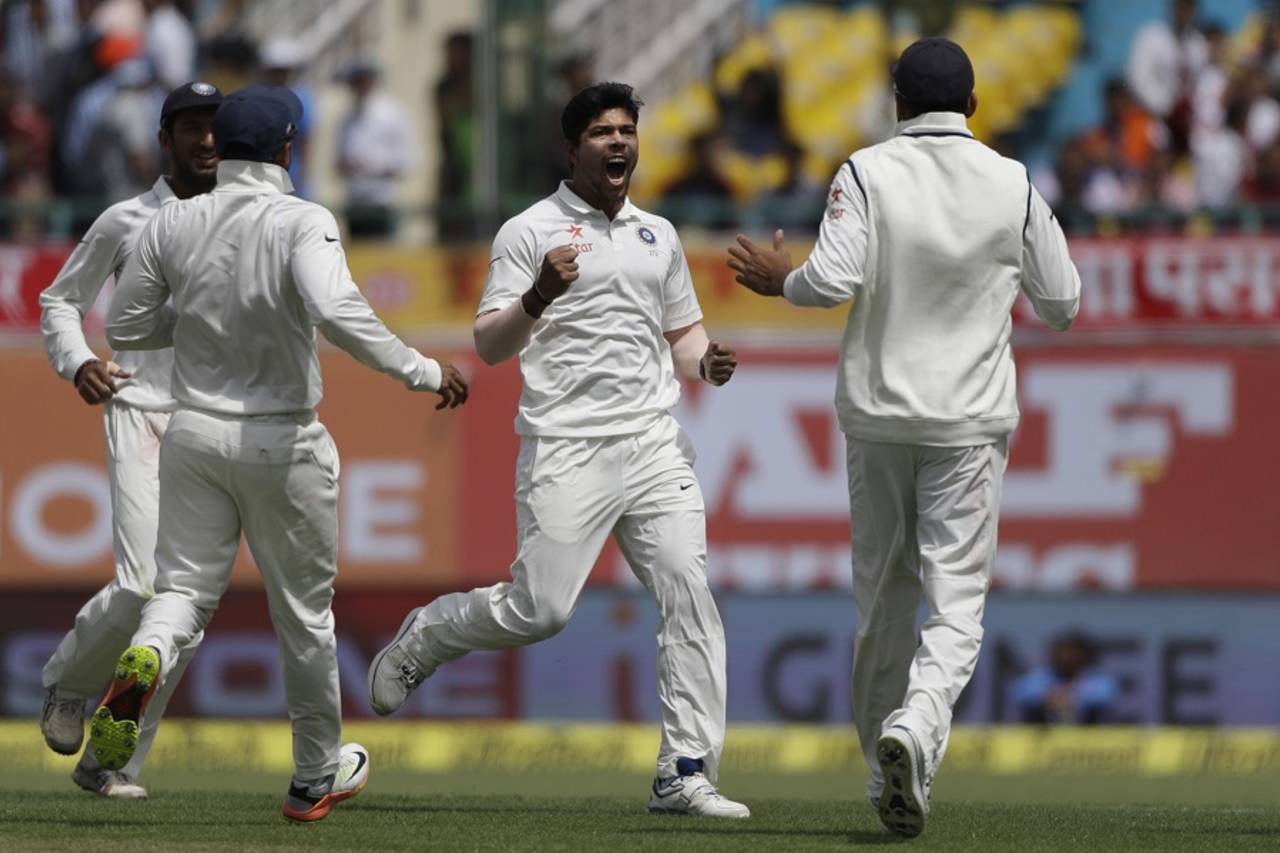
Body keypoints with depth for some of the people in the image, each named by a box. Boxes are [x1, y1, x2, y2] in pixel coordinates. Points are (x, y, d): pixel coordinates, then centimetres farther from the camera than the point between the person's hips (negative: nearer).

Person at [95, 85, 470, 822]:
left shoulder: (175, 224, -1)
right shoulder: (302, 223, -15)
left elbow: (125, 328, 5)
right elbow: (335, 310, -32)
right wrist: (421, 371, -25)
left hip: (196, 431, 3)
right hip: (281, 442, -3)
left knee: (185, 588, 7)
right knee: (304, 612, 12)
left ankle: (143, 662, -29)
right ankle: (317, 777, 24)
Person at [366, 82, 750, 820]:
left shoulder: (658, 235, 18)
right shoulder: (531, 231, 0)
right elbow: (490, 346, -6)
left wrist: (706, 363, 2)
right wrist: (535, 300, -26)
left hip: (655, 444, 5)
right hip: (568, 448, -5)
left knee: (691, 592, -9)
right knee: (539, 611, -7)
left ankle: (686, 774, -8)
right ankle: (419, 644, 22)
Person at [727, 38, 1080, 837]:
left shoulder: (868, 174, -6)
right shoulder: (1012, 184, -2)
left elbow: (832, 281, -18)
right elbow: (1063, 304, 2)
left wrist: (781, 281, 3)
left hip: (878, 412, 1)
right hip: (970, 421, -1)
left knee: (884, 595, 14)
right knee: (957, 601, -3)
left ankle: (888, 771, 19)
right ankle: (916, 728, -30)